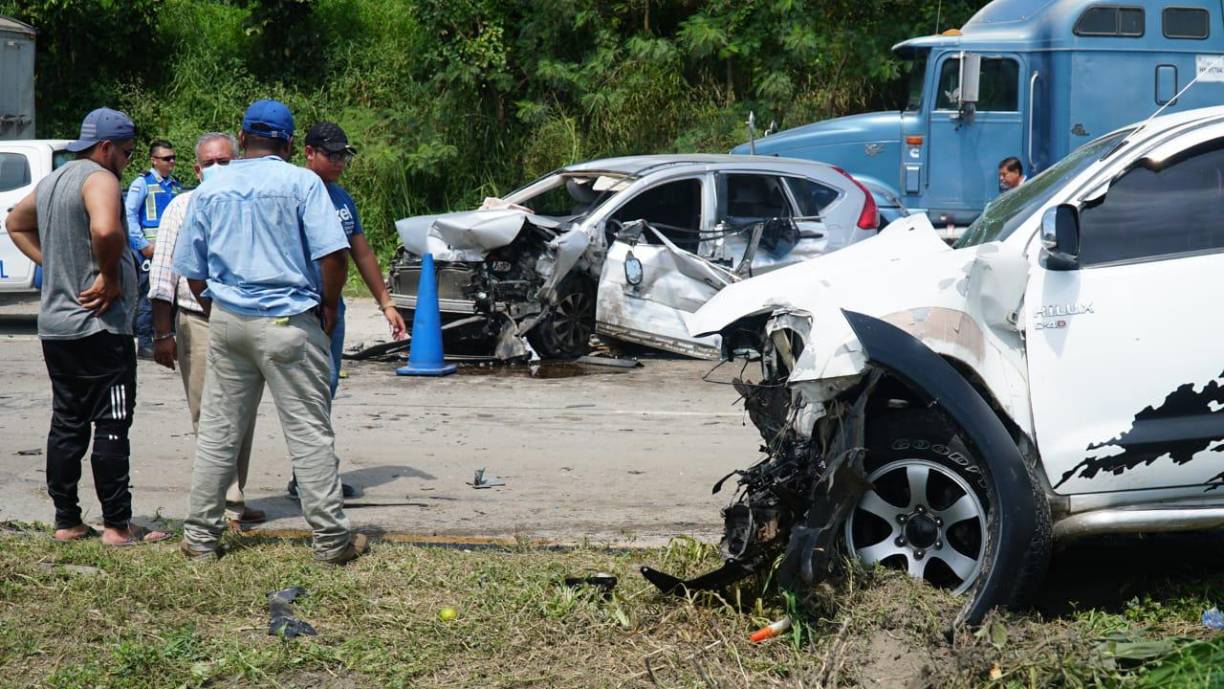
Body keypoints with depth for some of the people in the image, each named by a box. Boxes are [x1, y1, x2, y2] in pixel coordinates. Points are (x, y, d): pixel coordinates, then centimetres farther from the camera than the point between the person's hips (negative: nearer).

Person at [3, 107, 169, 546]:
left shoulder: (52, 181, 15)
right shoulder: (99, 178, -13)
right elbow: (105, 230, -34)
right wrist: (110, 278, -19)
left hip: (55, 325, 9)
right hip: (100, 326, -9)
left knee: (66, 424, 12)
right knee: (112, 427, -4)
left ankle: (66, 522, 15)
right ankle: (117, 525, -1)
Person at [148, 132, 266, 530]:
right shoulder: (182, 207, 4)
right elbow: (162, 275, 2)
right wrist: (163, 333, -4)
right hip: (198, 323, -3)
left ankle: (233, 501, 16)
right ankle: (227, 507, -3)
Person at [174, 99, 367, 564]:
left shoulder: (209, 191, 8)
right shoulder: (301, 183, -5)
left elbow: (192, 271, 11)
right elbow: (333, 252, -12)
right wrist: (329, 307, 2)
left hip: (227, 320, 4)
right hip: (288, 322, -4)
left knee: (217, 431, 10)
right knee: (309, 431, 0)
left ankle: (200, 536, 14)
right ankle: (331, 539, 5)